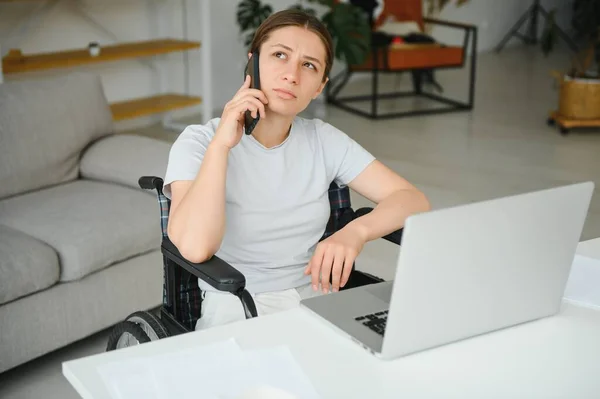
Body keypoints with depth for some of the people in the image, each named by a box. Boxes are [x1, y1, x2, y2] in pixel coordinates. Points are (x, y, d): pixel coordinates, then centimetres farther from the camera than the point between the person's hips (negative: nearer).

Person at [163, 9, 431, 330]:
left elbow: (414, 201, -3)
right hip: (237, 315, -4)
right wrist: (221, 144, -21)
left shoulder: (323, 141, 4)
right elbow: (195, 247, -24)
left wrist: (356, 231, -21)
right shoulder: (198, 142, -7)